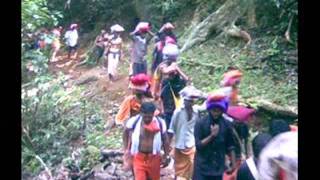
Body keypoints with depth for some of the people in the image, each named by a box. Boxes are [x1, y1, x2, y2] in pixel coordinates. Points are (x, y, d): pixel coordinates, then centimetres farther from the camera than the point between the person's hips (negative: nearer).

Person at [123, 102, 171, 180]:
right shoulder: (134, 121, -17)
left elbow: (165, 140, 2)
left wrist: (166, 156, 3)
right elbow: (126, 134, 4)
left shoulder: (160, 123, -13)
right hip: (139, 157, -2)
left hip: (154, 158, 2)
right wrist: (126, 150, 2)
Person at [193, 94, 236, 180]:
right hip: (202, 167, -3)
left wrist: (233, 164, 5)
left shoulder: (227, 124, -2)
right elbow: (198, 145, -14)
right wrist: (212, 135, -25)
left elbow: (230, 146, 6)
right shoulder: (201, 123, -10)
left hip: (218, 167, 3)